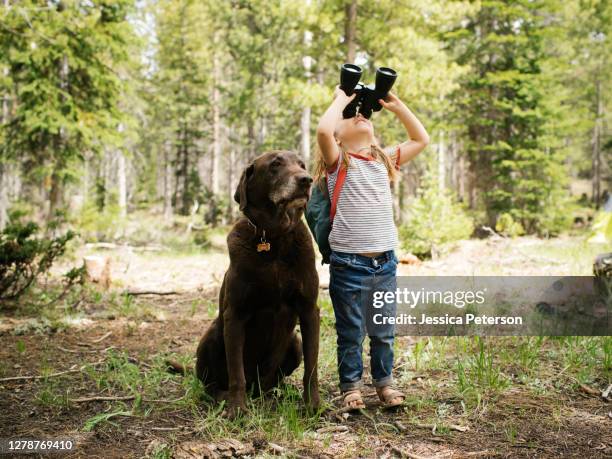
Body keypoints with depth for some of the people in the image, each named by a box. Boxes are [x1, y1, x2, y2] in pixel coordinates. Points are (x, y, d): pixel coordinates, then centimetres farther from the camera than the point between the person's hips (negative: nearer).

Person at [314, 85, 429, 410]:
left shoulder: (385, 160, 14)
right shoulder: (338, 162, -2)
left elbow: (421, 140, 23)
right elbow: (323, 130, -21)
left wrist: (396, 106, 17)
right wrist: (341, 99, -5)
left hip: (385, 261, 5)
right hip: (349, 263, -4)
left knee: (384, 332, 13)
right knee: (351, 333, 4)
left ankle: (384, 382, 27)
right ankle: (350, 386, 18)